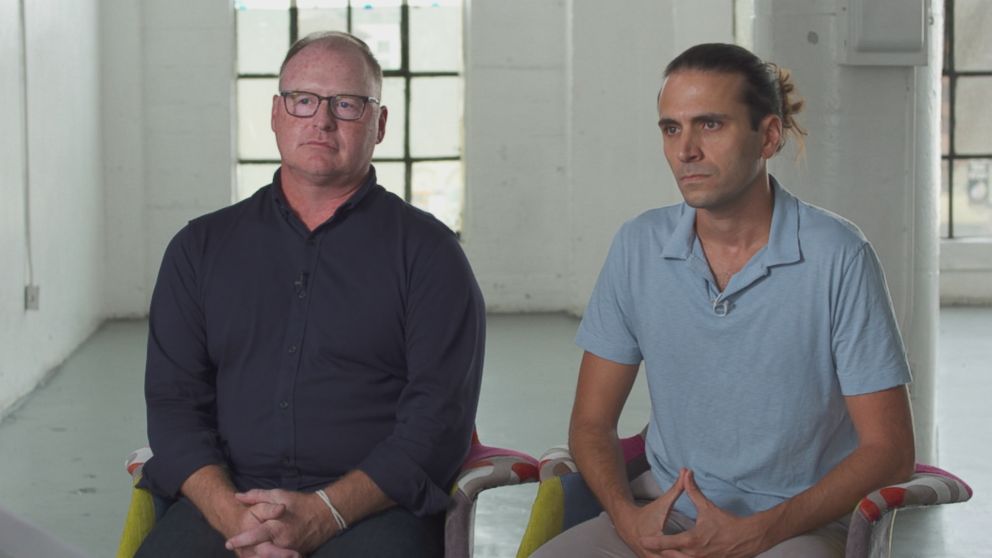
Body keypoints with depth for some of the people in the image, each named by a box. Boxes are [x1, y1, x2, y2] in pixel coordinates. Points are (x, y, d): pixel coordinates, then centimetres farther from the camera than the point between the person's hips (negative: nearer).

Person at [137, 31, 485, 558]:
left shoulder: (427, 249, 6)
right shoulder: (201, 246, 15)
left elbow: (439, 416, -2)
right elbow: (173, 400, 8)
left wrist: (324, 513, -14)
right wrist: (230, 513, -10)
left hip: (371, 509, -1)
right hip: (223, 500, 2)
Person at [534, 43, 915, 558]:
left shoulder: (837, 256, -9)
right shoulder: (639, 246, 1)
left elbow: (888, 449, -7)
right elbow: (591, 422, 7)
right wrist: (627, 515, -13)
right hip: (663, 511, 3)